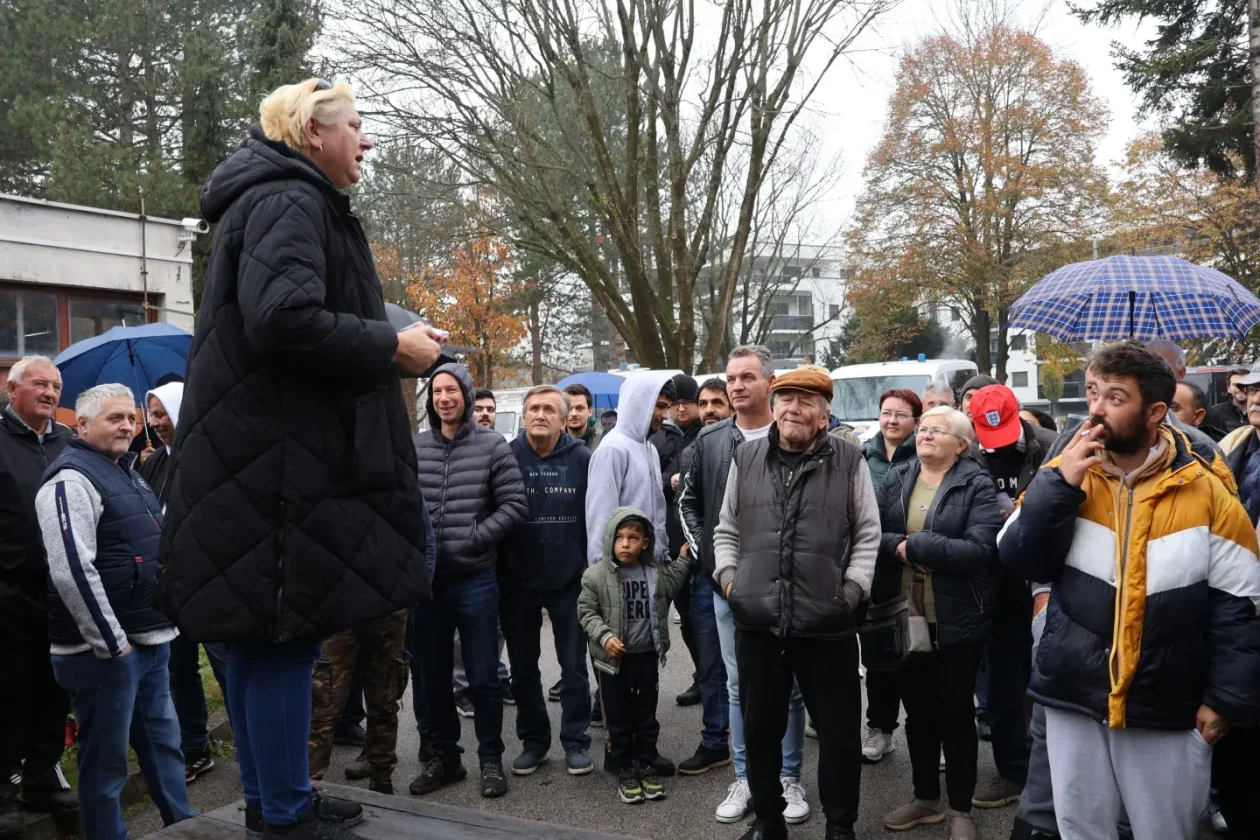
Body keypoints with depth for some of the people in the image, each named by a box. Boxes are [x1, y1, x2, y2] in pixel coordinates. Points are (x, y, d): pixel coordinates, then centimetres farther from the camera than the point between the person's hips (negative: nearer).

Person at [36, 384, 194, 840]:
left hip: (149, 640, 9)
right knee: (106, 758, 4)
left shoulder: (127, 472, 15)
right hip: (105, 648, -9)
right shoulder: (72, 479, -15)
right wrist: (111, 642, -20)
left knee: (164, 740, 19)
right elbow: (72, 572, -24)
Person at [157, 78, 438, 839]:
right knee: (285, 634, -2)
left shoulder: (287, 201, 21)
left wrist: (383, 343, 16)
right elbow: (282, 318, -26)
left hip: (266, 454, 11)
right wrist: (391, 346, -16)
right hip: (280, 459, -11)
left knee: (263, 633, 15)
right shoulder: (289, 202, -12)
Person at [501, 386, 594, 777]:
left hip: (569, 579, -1)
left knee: (573, 664, 9)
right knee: (523, 666, 12)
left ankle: (576, 740, 22)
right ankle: (533, 738, 28)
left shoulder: (582, 459, -5)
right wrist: (497, 569, -4)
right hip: (518, 580, 1)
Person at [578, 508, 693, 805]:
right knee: (618, 719, 8)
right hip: (613, 658, -2)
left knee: (646, 716, 13)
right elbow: (586, 611, -6)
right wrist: (603, 636, -19)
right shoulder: (596, 575, -11)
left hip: (647, 655, 3)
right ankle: (624, 771, 21)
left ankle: (647, 766, 28)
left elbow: (672, 587, 17)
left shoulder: (657, 572, -2)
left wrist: (684, 558, 6)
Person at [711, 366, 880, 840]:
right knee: (760, 726, 14)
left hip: (827, 622, -2)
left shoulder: (849, 461, 1)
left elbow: (867, 533, 4)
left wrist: (853, 586, -5)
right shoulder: (746, 460, 8)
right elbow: (727, 529, 15)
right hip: (757, 620, 2)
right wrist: (727, 574, 2)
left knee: (839, 730, 9)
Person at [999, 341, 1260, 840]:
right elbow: (1018, 560, -8)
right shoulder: (1067, 474, 0)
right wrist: (1060, 483, -17)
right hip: (1074, 697, 2)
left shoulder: (1206, 491, -7)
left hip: (1167, 710, -2)